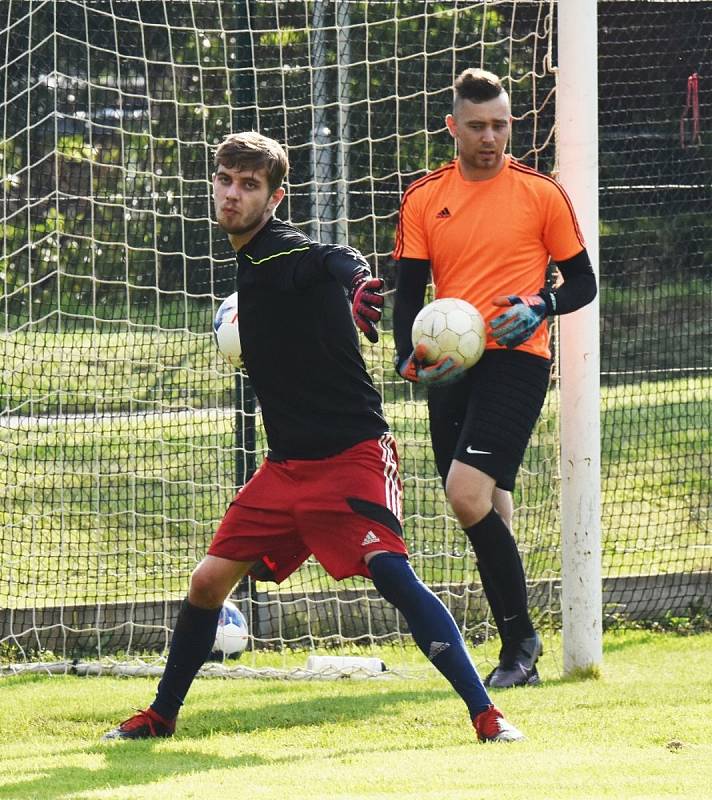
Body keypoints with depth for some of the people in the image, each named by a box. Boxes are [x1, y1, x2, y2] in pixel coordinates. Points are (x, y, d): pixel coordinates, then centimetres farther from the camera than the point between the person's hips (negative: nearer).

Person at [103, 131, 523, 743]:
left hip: (351, 454, -8)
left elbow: (339, 262, -25)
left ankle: (486, 714, -21)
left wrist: (359, 281, -38)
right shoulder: (252, 262, 12)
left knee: (391, 572, -23)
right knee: (209, 581, 8)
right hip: (288, 463, 8)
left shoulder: (285, 254, -12)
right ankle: (160, 716, 25)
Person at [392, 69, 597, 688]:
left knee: (467, 491, -21)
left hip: (515, 359, -5)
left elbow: (583, 281, 7)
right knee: (488, 512, 6)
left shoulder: (542, 194, 1)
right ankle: (519, 655, 13)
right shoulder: (423, 199, 10)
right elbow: (409, 292, 8)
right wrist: (411, 358, -10)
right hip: (450, 368, 5)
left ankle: (520, 639, -11)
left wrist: (541, 304, -13)